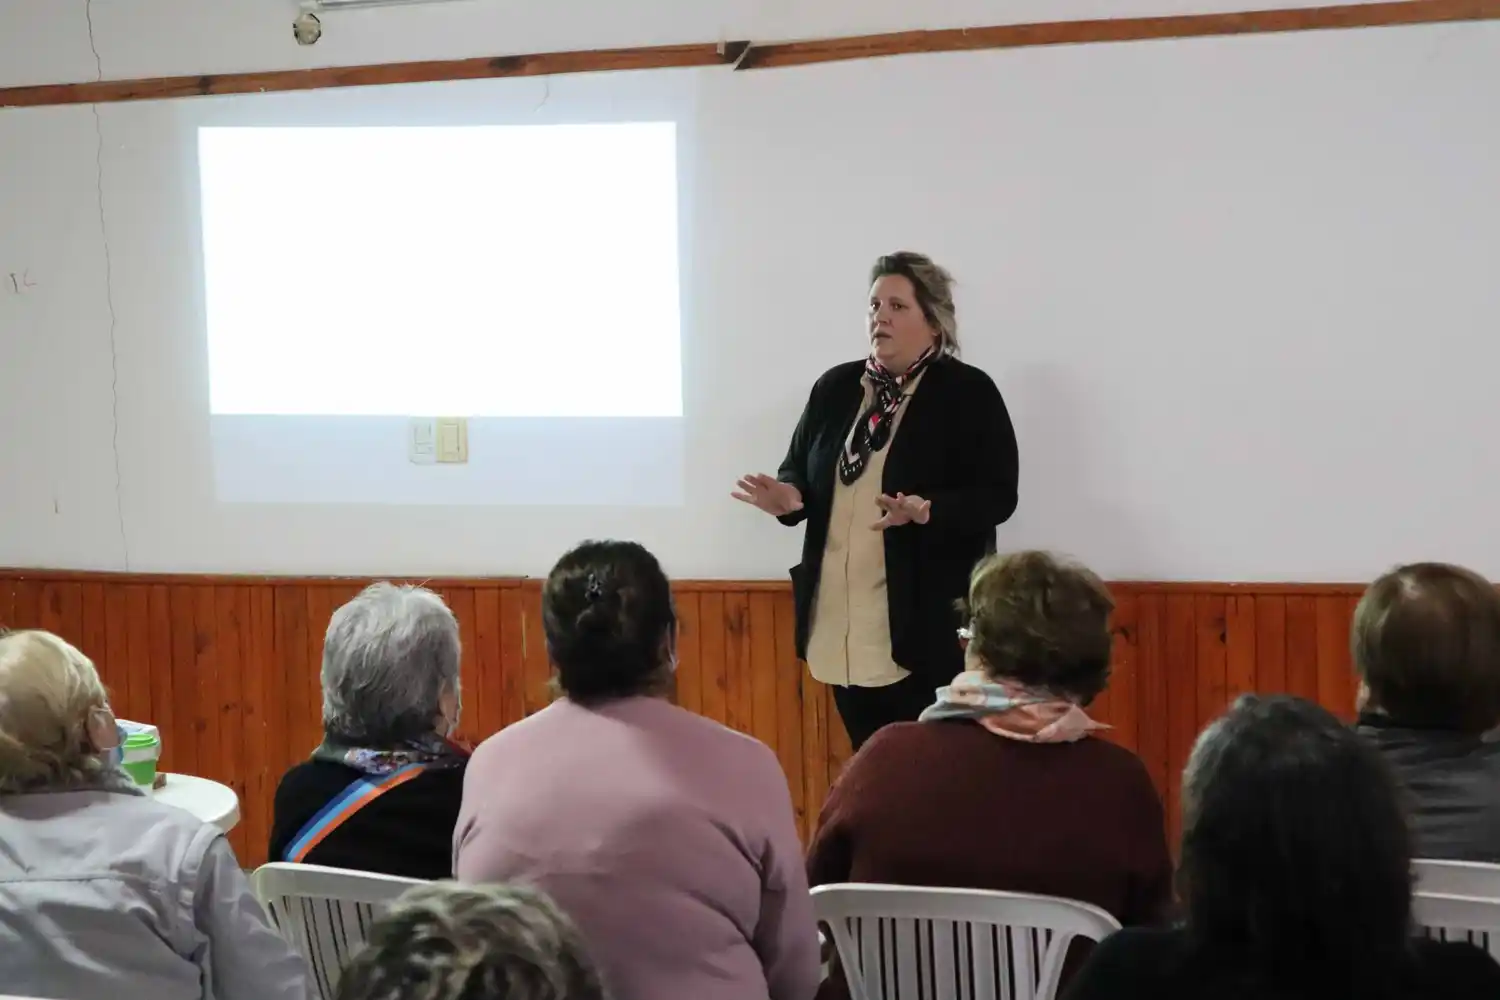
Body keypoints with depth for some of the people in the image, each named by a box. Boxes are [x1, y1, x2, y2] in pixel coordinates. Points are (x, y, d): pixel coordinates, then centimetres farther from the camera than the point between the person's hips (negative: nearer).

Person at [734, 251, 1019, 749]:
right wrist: (788, 495, -7)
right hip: (842, 616, 5)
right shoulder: (835, 387, 10)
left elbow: (997, 496, -9)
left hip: (927, 620, -5)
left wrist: (927, 511, -26)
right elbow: (798, 472, 17)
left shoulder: (969, 393, -5)